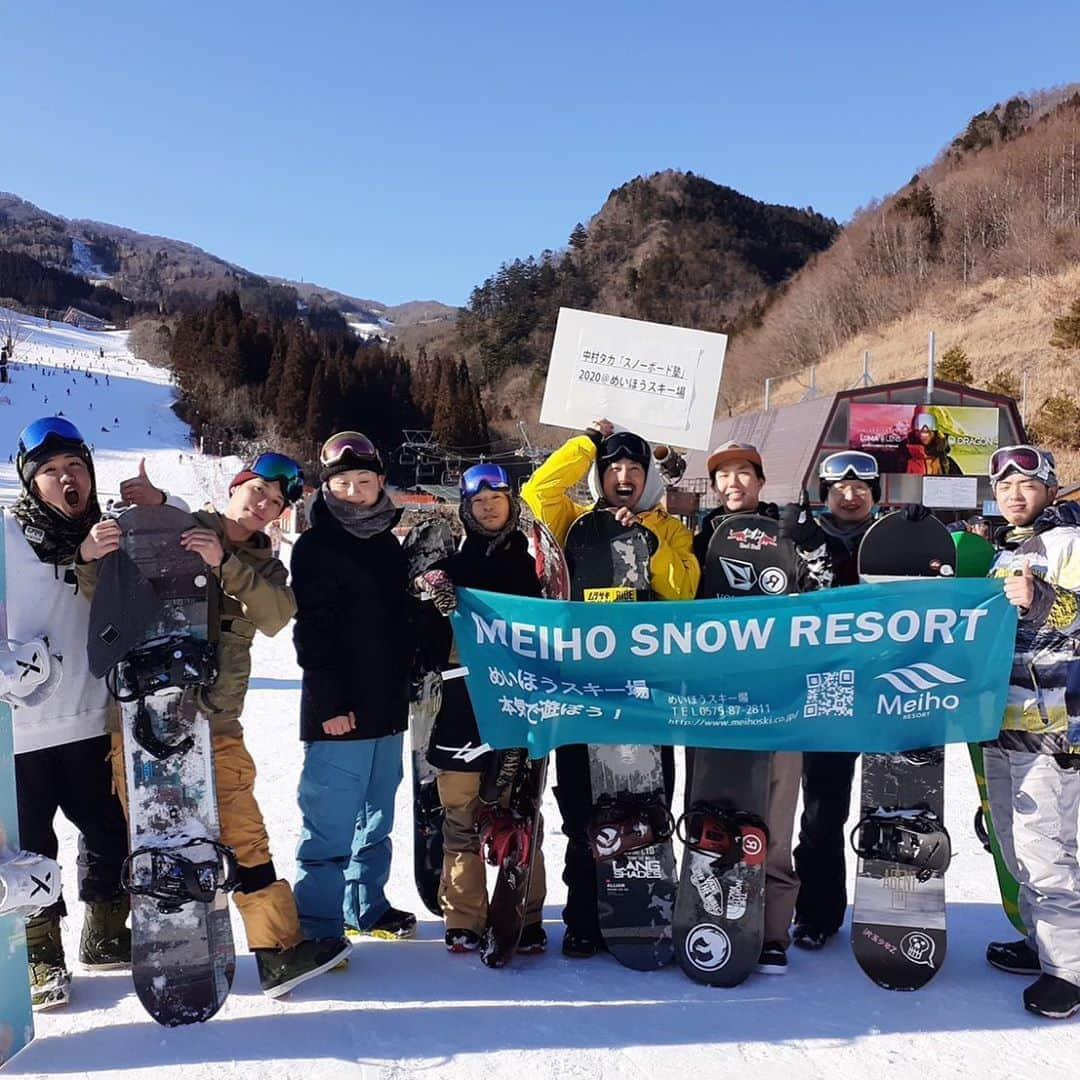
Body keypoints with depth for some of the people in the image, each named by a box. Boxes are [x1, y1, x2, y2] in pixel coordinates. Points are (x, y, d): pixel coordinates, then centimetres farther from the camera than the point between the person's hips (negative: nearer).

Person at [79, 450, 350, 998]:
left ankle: (278, 950, 2)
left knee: (243, 833, -1)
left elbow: (276, 614, -8)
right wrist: (90, 559, -22)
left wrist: (223, 562, -22)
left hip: (214, 723, 3)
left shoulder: (262, 567, 13)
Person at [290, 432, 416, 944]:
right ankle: (318, 925, 6)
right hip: (339, 711, -7)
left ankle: (367, 906, 31)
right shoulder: (315, 546, -7)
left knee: (376, 815, 17)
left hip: (387, 708, 7)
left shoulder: (387, 543, 14)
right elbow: (313, 630, -13)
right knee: (331, 822, -5)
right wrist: (330, 703, -18)